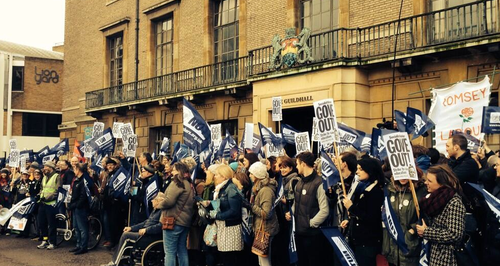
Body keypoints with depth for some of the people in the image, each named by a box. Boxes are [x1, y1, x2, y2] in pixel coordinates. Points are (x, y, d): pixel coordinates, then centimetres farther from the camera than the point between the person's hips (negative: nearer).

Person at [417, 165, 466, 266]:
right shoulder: (436, 197, 6)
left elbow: (455, 234, -25)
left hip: (445, 257, -8)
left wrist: (426, 232, -18)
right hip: (432, 253, 8)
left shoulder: (454, 203, -18)